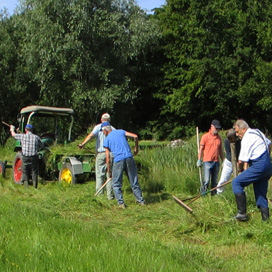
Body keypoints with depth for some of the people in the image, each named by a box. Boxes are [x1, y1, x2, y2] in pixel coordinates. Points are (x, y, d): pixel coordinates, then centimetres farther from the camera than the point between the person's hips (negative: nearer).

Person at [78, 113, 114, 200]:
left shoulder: (98, 127, 1)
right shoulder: (113, 129, 8)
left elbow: (91, 135, -17)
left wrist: (83, 144, -24)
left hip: (100, 153, -2)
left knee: (99, 175, 3)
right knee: (110, 174, 7)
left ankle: (99, 194, 2)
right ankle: (110, 195, 8)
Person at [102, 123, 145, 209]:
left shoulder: (107, 139, 9)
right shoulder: (120, 131, 16)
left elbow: (108, 158, 6)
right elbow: (135, 136, 5)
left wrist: (109, 171, 16)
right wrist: (136, 148, 19)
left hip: (118, 160, -3)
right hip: (129, 158, 3)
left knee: (116, 184, 9)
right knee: (134, 181, 13)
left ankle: (121, 203, 1)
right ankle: (140, 200, 17)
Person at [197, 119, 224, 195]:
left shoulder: (219, 137, 12)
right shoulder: (205, 136, -3)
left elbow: (220, 150, 18)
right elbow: (201, 148, -1)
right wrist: (199, 160, -6)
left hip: (216, 162, 5)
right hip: (207, 162, -5)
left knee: (214, 181, 9)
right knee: (206, 180, -10)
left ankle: (213, 195, 16)